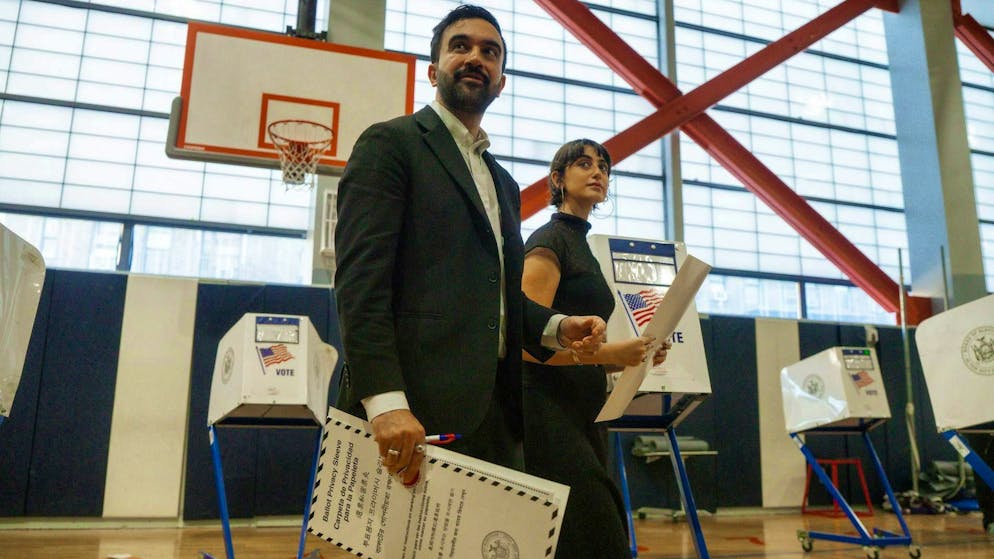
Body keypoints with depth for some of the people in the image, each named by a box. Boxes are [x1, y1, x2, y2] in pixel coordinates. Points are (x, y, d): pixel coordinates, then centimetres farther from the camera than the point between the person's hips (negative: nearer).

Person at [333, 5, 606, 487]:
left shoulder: (505, 184, 24)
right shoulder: (390, 144, 1)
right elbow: (360, 279, -12)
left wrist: (557, 327, 5)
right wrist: (385, 401, -23)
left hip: (493, 417, 7)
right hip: (417, 411, -7)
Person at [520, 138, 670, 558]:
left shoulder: (585, 247, 20)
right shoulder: (549, 240, -6)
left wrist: (630, 355, 6)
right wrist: (606, 352, -23)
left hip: (584, 412, 9)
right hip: (550, 412, -9)